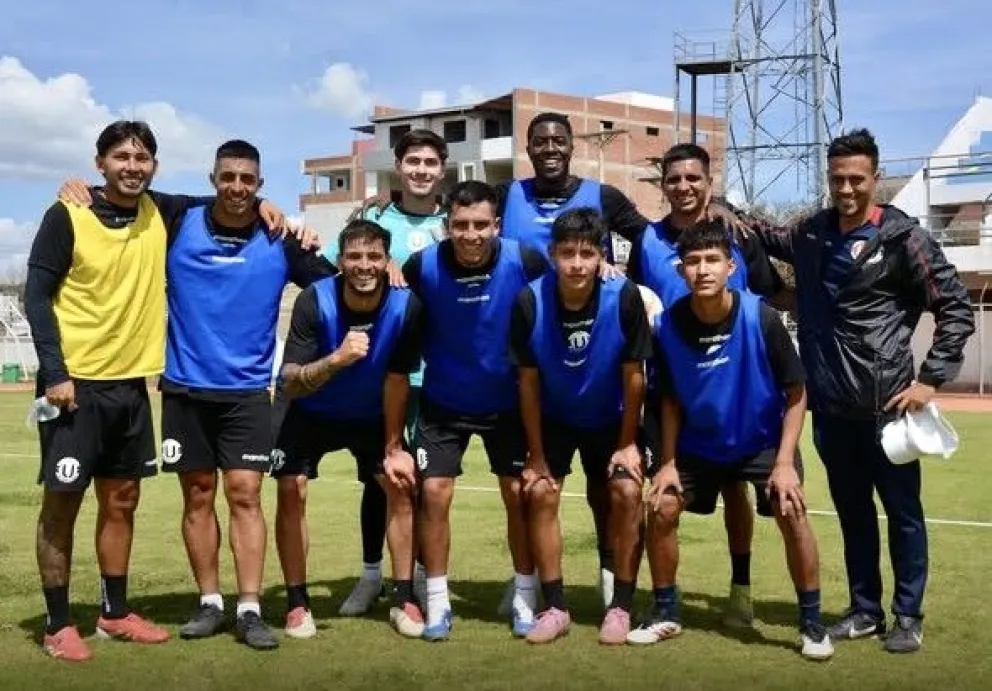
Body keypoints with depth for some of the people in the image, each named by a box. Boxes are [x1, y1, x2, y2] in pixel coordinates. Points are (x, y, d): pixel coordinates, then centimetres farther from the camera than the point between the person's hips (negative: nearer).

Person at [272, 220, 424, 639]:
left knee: (401, 486, -9)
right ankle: (297, 601, 2)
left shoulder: (406, 306, -26)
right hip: (311, 413, -1)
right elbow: (290, 385, -33)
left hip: (373, 416, 1)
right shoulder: (314, 302, -30)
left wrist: (393, 448, -9)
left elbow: (397, 379, -15)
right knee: (291, 490, -12)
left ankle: (404, 599, 2)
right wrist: (337, 358, -51)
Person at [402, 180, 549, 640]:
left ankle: (525, 597, 19)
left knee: (519, 493, 2)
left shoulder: (524, 262, -20)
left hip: (509, 402, 0)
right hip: (443, 403, 0)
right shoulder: (422, 267, -19)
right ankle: (437, 602, 10)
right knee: (433, 491, -5)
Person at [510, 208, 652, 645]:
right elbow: (529, 383, -15)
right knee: (541, 492, -10)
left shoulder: (624, 299, -28)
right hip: (553, 419, 1)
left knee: (627, 492, -13)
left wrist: (627, 444, -10)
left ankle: (621, 606, 1)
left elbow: (633, 376, -16)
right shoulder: (530, 303, -26)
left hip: (612, 419, -1)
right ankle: (555, 608, 3)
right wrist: (536, 455, -11)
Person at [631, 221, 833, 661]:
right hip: (698, 444, 3)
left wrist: (785, 462, -21)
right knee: (660, 509, -4)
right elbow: (671, 399, -3)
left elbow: (796, 393, -16)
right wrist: (668, 461, -7)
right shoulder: (669, 324, -18)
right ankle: (666, 614, 16)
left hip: (763, 439, -3)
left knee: (791, 512, -19)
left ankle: (811, 622, -2)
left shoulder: (762, 319, -25)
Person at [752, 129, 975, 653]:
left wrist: (931, 379, -9)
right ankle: (865, 609, 26)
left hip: (885, 404, -4)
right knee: (852, 510, 14)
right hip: (830, 406, 5)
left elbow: (956, 308, -4)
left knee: (901, 510, 5)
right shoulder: (811, 235, 8)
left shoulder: (902, 237, -7)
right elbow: (765, 237, 28)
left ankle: (908, 616, 17)